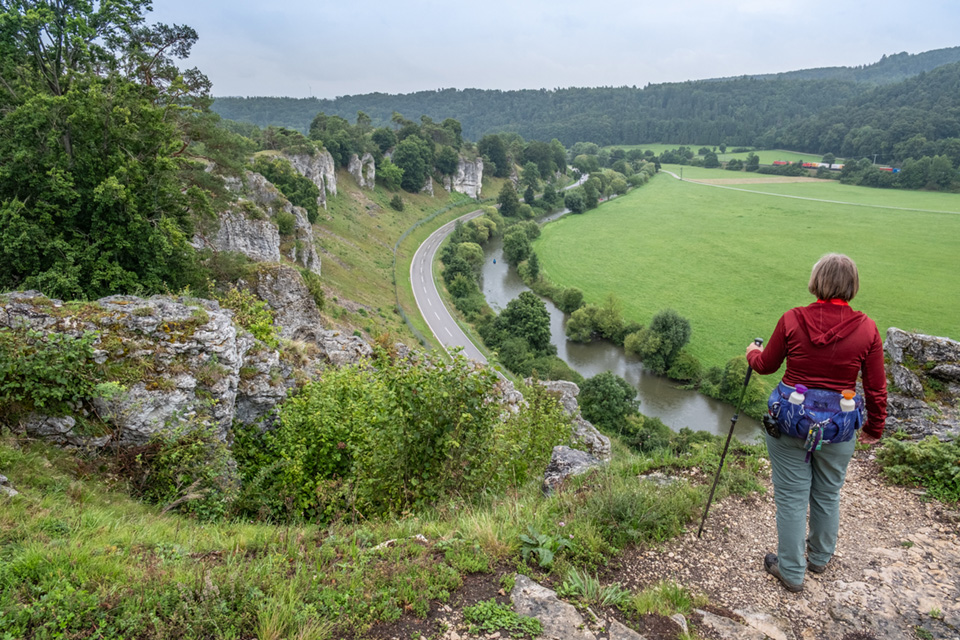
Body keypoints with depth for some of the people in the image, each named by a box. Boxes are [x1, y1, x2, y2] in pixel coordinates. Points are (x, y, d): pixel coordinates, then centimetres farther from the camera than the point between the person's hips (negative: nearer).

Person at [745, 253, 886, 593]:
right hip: (840, 425, 2)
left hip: (790, 416, -2)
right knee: (827, 495, 22)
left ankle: (791, 571, 23)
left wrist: (752, 353, 26)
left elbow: (767, 365, 3)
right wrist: (874, 428, 15)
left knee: (791, 496, 10)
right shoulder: (867, 328, -9)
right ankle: (820, 557, 44)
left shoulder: (792, 320, -12)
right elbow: (876, 388, -1)